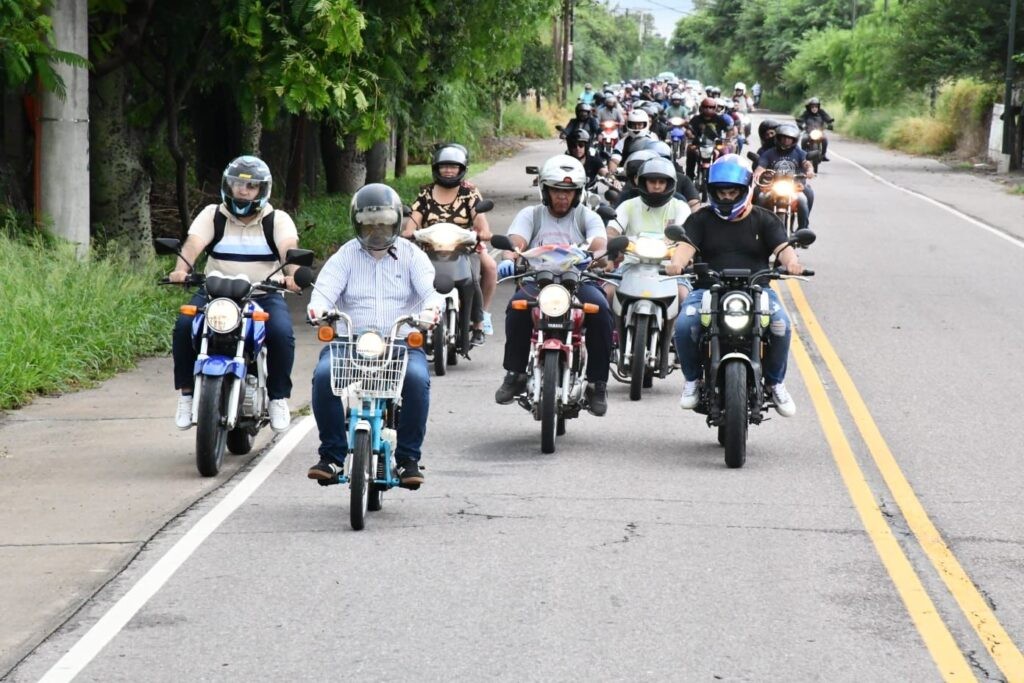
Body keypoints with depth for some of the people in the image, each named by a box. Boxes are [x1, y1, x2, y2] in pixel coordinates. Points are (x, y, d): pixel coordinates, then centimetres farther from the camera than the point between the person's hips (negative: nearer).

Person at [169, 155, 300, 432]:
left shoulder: (277, 220, 5)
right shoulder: (212, 215, 7)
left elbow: (289, 248, -15)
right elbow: (193, 242, -11)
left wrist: (292, 274, -39)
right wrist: (181, 268, -33)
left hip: (264, 294, -1)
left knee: (281, 333, -30)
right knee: (184, 326, -25)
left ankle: (278, 398, -11)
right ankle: (187, 392, -9)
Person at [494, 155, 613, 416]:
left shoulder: (587, 217, 15)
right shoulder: (530, 215, 16)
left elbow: (599, 242, -6)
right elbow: (517, 240, -4)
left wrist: (597, 256, -31)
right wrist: (511, 257, -28)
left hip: (579, 280, 0)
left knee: (600, 310, -31)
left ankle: (597, 383, -21)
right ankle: (515, 375, -19)